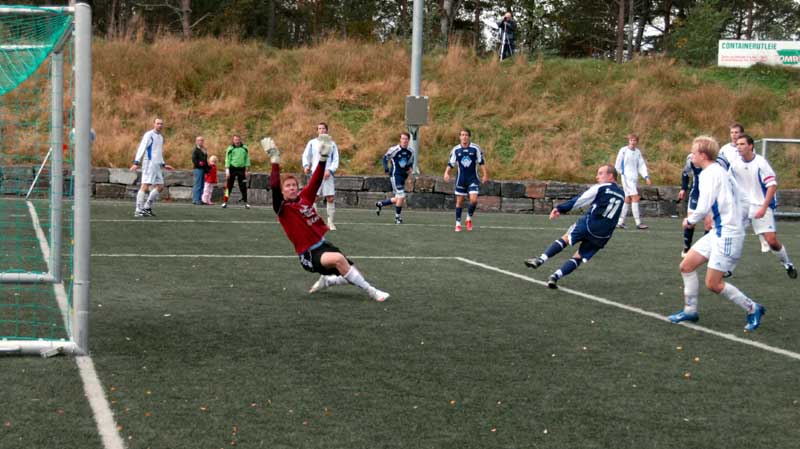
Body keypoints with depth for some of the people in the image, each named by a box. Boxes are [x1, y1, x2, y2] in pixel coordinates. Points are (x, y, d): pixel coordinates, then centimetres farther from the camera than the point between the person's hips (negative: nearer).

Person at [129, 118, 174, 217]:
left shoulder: (161, 137, 20)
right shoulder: (149, 135, -6)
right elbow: (141, 148, -14)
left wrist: (163, 164, 25)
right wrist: (136, 162, -23)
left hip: (157, 166, 9)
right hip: (149, 163, -9)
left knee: (160, 186, 7)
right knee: (145, 186, -14)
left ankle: (147, 208, 13)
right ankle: (138, 210, -15)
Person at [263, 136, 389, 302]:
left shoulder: (305, 197, 8)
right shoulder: (282, 208, -8)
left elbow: (316, 180, 6)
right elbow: (274, 187, -24)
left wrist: (323, 158, -5)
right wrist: (275, 162, -29)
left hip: (323, 244, 7)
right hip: (309, 255, -7)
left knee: (352, 275, 2)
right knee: (338, 258, -35)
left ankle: (325, 281, 31)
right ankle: (371, 291, -22)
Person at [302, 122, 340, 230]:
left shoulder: (332, 144, 11)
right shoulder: (312, 143, 9)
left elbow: (336, 160, 9)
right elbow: (305, 155, 11)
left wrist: (330, 170, -6)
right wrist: (306, 166, -8)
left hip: (328, 174, 1)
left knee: (331, 198, -3)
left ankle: (330, 222, 6)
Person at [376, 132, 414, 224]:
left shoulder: (410, 152, 7)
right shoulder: (394, 149, -11)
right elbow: (385, 158, 0)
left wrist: (410, 169, 2)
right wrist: (386, 168, -15)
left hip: (403, 177, 7)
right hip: (395, 175, -7)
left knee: (398, 199, 10)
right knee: (401, 196, -15)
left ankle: (380, 204, 31)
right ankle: (397, 217, -1)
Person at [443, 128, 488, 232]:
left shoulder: (475, 148, -4)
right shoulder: (455, 150, 0)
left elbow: (481, 162, 0)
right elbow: (451, 163, 5)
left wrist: (485, 175, -5)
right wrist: (446, 173, -10)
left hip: (473, 179, -1)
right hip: (461, 179, 1)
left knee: (474, 199, -15)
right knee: (459, 201, 5)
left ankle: (469, 218, 10)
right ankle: (458, 224, 15)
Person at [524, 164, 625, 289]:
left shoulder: (600, 188, 1)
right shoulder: (622, 195, 19)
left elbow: (579, 200, -4)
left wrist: (560, 209, -4)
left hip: (588, 224, -4)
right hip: (603, 236, 4)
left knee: (566, 238, 15)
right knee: (578, 258, 11)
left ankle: (541, 259, 1)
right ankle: (555, 276, -4)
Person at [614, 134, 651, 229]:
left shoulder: (638, 152, 10)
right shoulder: (623, 150, -6)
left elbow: (642, 165, 8)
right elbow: (618, 165, 0)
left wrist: (646, 176, -3)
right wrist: (622, 173, 2)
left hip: (635, 178, 6)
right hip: (627, 177, -6)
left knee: (628, 199, 8)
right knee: (635, 198, -14)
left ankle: (620, 222, 15)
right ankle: (638, 223, -14)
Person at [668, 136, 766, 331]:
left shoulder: (710, 174, -14)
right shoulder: (723, 172, 14)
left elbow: (703, 208, -22)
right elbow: (743, 204, 17)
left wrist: (690, 220, -3)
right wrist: (737, 224, 23)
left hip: (726, 235, -10)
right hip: (718, 232, 10)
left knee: (713, 284, -5)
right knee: (686, 266, 9)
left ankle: (752, 309, 7)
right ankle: (690, 310, 17)